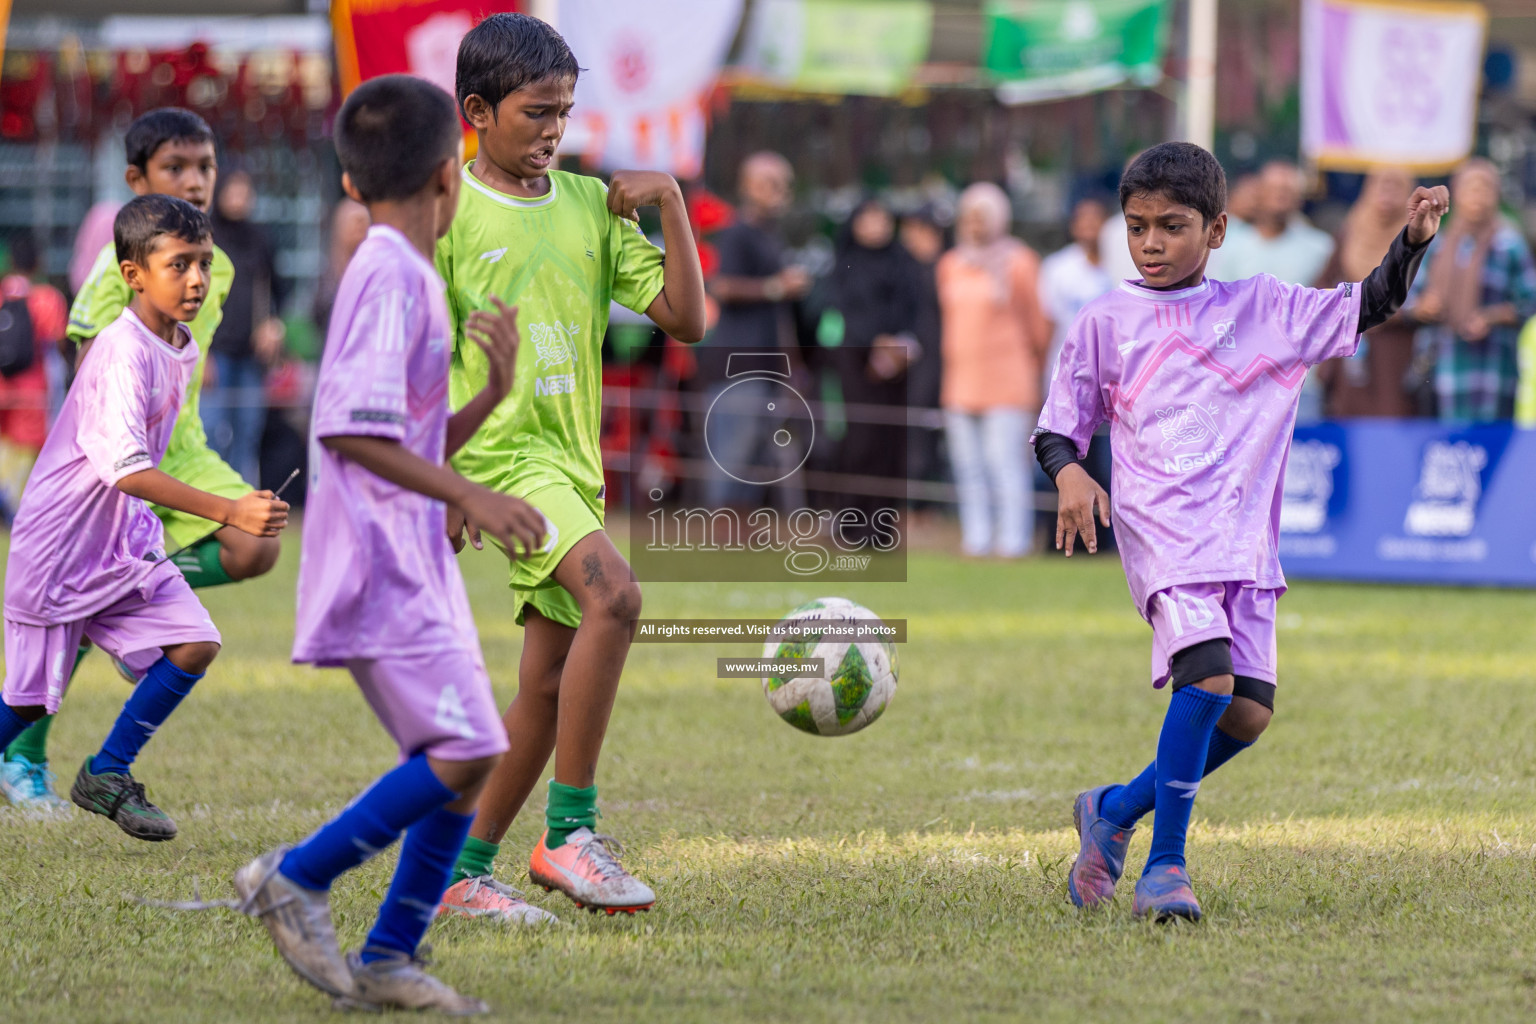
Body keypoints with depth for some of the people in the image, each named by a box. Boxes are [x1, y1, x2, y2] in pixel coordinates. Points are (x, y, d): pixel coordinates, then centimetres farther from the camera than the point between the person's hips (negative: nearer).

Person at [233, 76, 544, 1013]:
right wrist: (471, 497, -23)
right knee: (463, 751, -16)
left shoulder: (413, 280, 18)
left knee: (472, 762, 6)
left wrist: (495, 394, 8)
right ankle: (299, 879, -6)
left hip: (418, 564, 10)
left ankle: (389, 958, 10)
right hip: (380, 564, -10)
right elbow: (352, 429, -22)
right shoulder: (392, 277, -12)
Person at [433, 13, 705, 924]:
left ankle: (467, 872, 17)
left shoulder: (592, 203, 11)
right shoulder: (446, 210, -3)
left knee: (551, 683, 6)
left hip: (571, 463, 7)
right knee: (612, 593, -28)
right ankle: (571, 831, -22)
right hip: (498, 448, -7)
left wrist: (671, 202, -2)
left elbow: (686, 319, 7)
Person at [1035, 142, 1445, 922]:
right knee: (1208, 676, -24)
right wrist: (1068, 473, -10)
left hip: (1244, 536, 4)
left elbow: (1367, 307, 15)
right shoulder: (1106, 322, 8)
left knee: (1249, 712, -3)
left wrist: (1412, 241, -2)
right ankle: (1165, 864, -15)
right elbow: (1057, 426, 11)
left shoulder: (1264, 309, 13)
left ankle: (1117, 809, 19)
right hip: (1162, 527, -4)